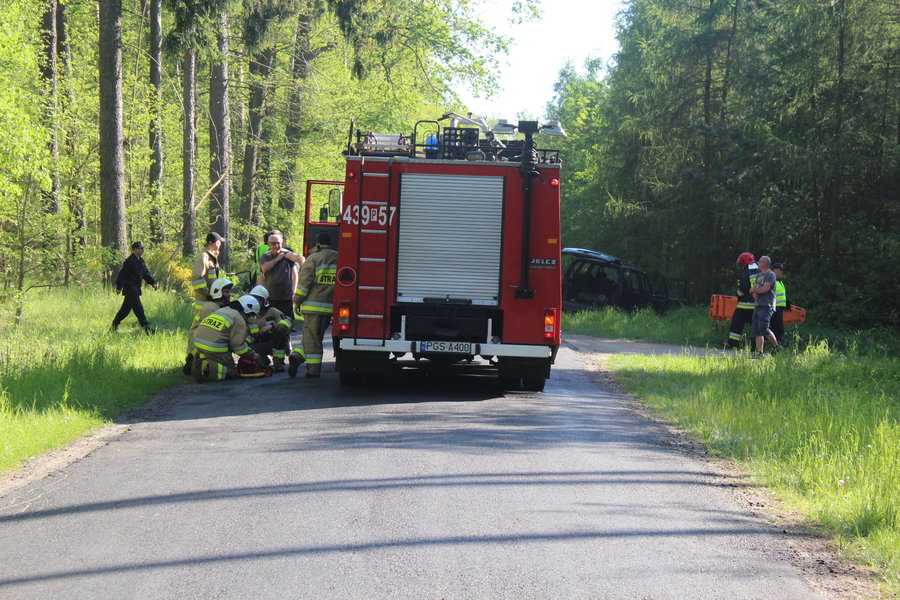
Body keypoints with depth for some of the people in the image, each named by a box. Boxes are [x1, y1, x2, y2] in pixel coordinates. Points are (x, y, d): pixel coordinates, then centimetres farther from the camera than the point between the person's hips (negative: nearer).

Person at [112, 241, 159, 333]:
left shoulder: (141, 260, 14)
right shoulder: (129, 261, -14)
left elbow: (146, 273, 19)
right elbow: (122, 274, -16)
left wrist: (153, 283, 7)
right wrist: (119, 287, -17)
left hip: (136, 289, 10)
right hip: (130, 289, -10)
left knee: (126, 309, 13)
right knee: (138, 308, -10)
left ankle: (114, 326, 22)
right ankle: (146, 328, -11)